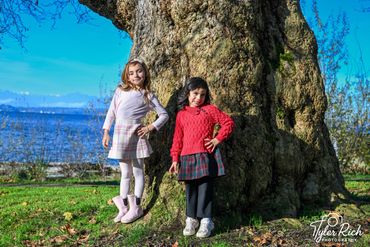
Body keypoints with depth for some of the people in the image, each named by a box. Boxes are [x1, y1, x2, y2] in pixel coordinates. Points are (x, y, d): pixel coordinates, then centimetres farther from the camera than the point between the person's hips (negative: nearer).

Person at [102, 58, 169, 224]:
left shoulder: (148, 96, 2)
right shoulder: (120, 91, 8)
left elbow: (164, 115, 5)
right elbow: (111, 112, 11)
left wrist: (151, 127, -6)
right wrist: (106, 132, 7)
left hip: (136, 135, -2)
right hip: (120, 135, 3)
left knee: (138, 172, 4)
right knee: (125, 173, 10)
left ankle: (136, 207, 13)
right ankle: (123, 207, 18)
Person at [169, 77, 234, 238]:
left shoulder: (210, 110, 4)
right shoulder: (181, 114, 11)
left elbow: (228, 122, 4)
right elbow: (178, 138, 10)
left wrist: (218, 139, -4)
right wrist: (175, 158, 6)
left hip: (206, 156, -3)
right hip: (187, 157, 3)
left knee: (205, 188, -1)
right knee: (190, 189, 9)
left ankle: (206, 220, 6)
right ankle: (191, 219, 20)